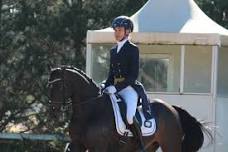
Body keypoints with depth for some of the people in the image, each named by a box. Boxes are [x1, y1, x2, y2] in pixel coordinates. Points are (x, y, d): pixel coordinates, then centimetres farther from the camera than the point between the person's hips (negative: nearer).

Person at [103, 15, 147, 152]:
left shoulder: (133, 49, -5)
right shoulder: (113, 50, 17)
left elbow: (133, 75, -12)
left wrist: (116, 87, -19)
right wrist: (105, 88, 5)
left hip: (129, 88, -8)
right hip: (114, 88, 8)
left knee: (130, 117, -28)